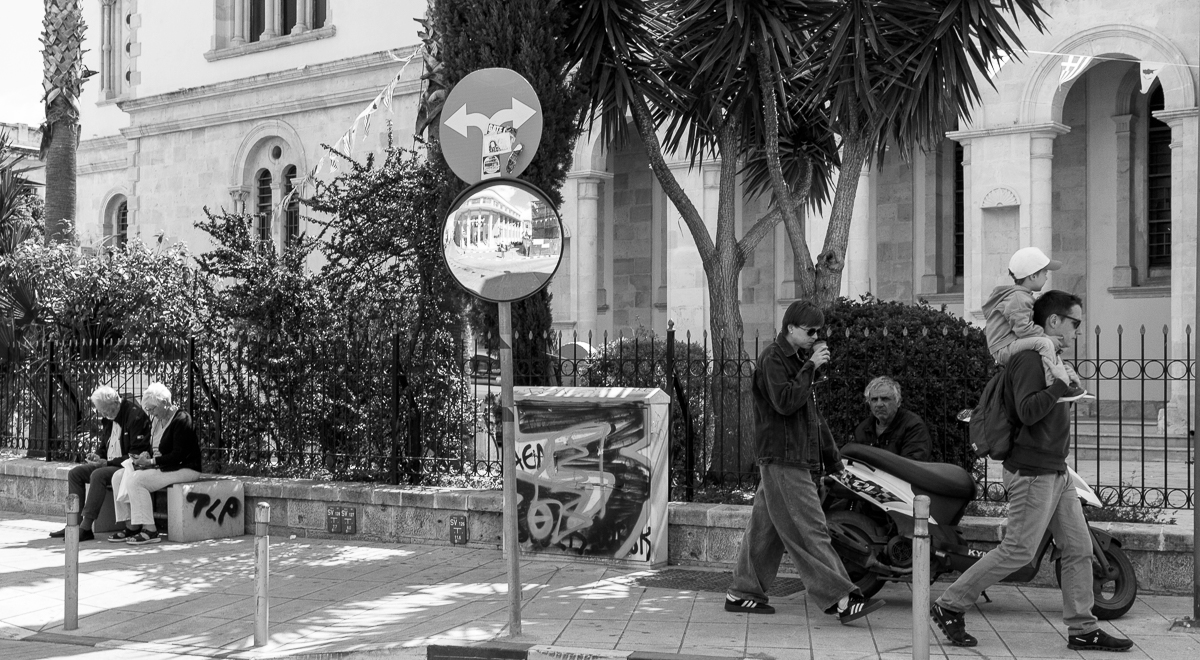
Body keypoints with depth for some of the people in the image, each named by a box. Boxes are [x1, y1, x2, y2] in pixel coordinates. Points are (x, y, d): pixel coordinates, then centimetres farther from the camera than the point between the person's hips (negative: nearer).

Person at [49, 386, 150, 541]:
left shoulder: (135, 415, -17)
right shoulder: (107, 418, 11)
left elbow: (136, 454, -20)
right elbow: (103, 446, 24)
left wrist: (108, 462, -22)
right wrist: (97, 456, -1)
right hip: (108, 464, 10)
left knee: (98, 475, -31)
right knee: (74, 473, -1)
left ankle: (86, 528, -27)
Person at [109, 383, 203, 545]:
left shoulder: (181, 420, -14)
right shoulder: (157, 421, 14)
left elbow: (178, 455, -20)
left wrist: (150, 462, -21)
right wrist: (146, 455, -2)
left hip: (184, 469, -10)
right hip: (162, 468, 10)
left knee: (136, 480, -26)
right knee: (118, 476, -2)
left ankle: (149, 530, -25)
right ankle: (131, 524, -6)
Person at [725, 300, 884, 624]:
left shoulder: (797, 359, 20)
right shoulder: (772, 358, -10)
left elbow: (812, 413, 23)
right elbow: (785, 402, -22)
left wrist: (833, 459, 21)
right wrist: (810, 367, -17)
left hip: (797, 460, 9)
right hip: (782, 459, -9)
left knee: (766, 529, 12)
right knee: (809, 530, -10)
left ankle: (742, 593, 18)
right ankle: (842, 599, -13)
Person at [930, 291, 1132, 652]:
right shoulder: (1029, 357, -14)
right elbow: (1027, 411, -26)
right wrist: (1060, 384, -24)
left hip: (1056, 472, 10)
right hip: (1033, 472, -10)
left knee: (1078, 548, 8)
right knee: (1018, 551, -7)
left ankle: (1082, 630, 13)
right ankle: (949, 606, 3)